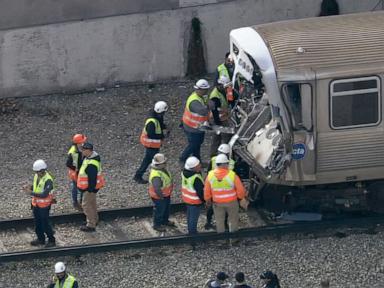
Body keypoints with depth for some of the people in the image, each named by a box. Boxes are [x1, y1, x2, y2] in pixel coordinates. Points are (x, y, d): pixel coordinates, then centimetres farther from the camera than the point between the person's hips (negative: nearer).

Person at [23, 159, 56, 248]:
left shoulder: (48, 180, -27)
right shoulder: (37, 176, -2)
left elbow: (44, 194, -29)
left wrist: (31, 193, -31)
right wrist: (30, 187, -8)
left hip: (44, 205, -8)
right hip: (36, 204, 8)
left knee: (45, 224, 2)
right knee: (37, 223, 17)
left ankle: (51, 240, 17)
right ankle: (41, 239, 32)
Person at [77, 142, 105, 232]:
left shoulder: (91, 164, -33)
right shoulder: (88, 158, 1)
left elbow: (92, 178, -29)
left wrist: (90, 189, -23)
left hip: (90, 188, -11)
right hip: (90, 187, 11)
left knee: (87, 205, -1)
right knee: (92, 203, 25)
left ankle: (91, 225, 7)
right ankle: (94, 220, 43)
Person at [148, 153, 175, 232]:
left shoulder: (162, 168, -10)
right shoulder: (156, 175, -41)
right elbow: (157, 188, -40)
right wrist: (161, 197, -26)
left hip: (166, 194, 9)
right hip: (159, 197, -9)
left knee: (166, 208, 29)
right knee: (159, 210, 14)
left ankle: (165, 221, 52)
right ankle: (157, 225, 36)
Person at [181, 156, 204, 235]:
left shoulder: (184, 172, -8)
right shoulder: (196, 178, -33)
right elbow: (200, 191, -23)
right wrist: (204, 199, -9)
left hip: (187, 198, 9)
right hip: (195, 201, -9)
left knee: (189, 216, 25)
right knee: (194, 218, 8)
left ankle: (190, 230, 41)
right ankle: (193, 232, 21)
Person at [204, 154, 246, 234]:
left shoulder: (210, 175, -17)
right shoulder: (232, 175, -26)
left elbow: (206, 190, -4)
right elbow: (240, 189, -16)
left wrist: (208, 200, 15)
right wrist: (240, 197, 7)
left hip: (217, 203, 2)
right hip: (232, 202, -2)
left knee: (219, 221, 21)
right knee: (233, 220, 20)